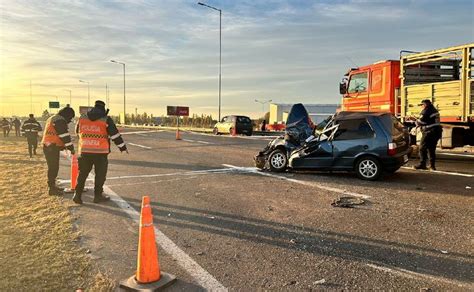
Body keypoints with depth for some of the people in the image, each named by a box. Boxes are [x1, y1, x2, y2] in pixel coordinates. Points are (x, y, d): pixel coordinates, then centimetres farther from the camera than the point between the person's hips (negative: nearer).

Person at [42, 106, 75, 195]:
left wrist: (62, 145, 23)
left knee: (53, 167, 17)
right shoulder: (60, 120, -13)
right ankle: (52, 189, -2)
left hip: (47, 146, 10)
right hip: (52, 147, -10)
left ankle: (52, 186, 27)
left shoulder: (52, 119, 21)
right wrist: (71, 148, -9)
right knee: (54, 167, -6)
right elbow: (65, 136, -16)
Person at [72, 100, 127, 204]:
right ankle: (98, 196, 14)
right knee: (100, 174, 9)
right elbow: (115, 135, -5)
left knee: (82, 173, 14)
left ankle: (78, 195, 13)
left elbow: (78, 132, 21)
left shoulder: (82, 118, 7)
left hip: (84, 151, 4)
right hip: (101, 152, -3)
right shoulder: (106, 120, -5)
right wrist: (123, 147, 5)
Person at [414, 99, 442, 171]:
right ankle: (432, 165, 13)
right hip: (437, 131, 9)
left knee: (422, 148, -1)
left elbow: (420, 122, -12)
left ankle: (422, 164, -3)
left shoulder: (426, 111, -12)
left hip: (429, 132, -9)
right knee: (432, 149, 13)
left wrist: (416, 122, 9)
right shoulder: (434, 110, 17)